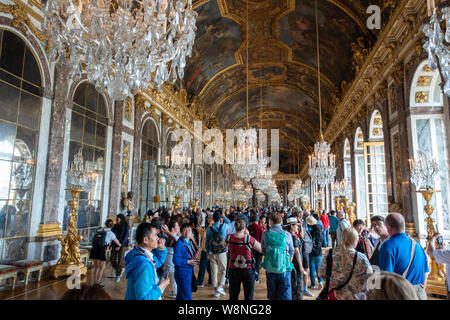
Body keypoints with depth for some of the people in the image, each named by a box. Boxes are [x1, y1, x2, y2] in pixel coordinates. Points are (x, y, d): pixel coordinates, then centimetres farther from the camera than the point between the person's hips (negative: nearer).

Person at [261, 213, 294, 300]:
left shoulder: (265, 234, -4)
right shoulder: (287, 235, -6)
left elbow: (263, 251, 6)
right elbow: (291, 253, 5)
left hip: (270, 269, 1)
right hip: (284, 269, -1)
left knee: (272, 296, 16)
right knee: (285, 296, 8)